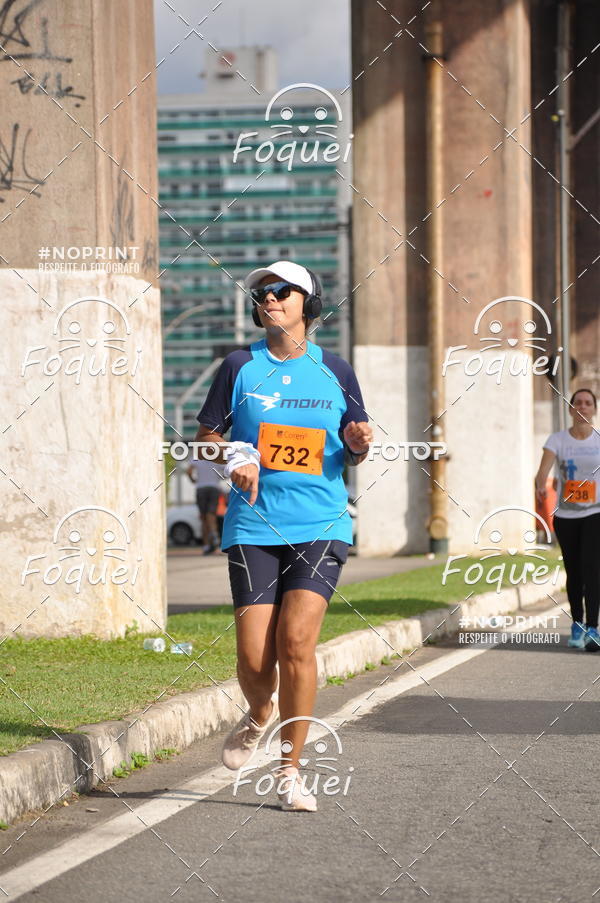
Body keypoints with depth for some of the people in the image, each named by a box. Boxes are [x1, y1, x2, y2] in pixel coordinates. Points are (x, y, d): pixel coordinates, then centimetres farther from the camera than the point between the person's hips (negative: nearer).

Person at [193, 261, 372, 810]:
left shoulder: (334, 372, 7)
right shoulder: (240, 367, 5)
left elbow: (353, 453, 16)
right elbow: (206, 435, 12)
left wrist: (358, 444, -7)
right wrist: (235, 461, -9)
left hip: (321, 527, 0)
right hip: (253, 528, 1)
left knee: (296, 640, -16)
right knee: (254, 658, -7)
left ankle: (291, 770, -2)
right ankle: (260, 714, 31)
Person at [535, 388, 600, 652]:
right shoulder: (557, 439, -2)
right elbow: (544, 467, -18)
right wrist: (540, 485, -40)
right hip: (565, 516, 1)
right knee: (574, 573, 10)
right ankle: (577, 624, 29)